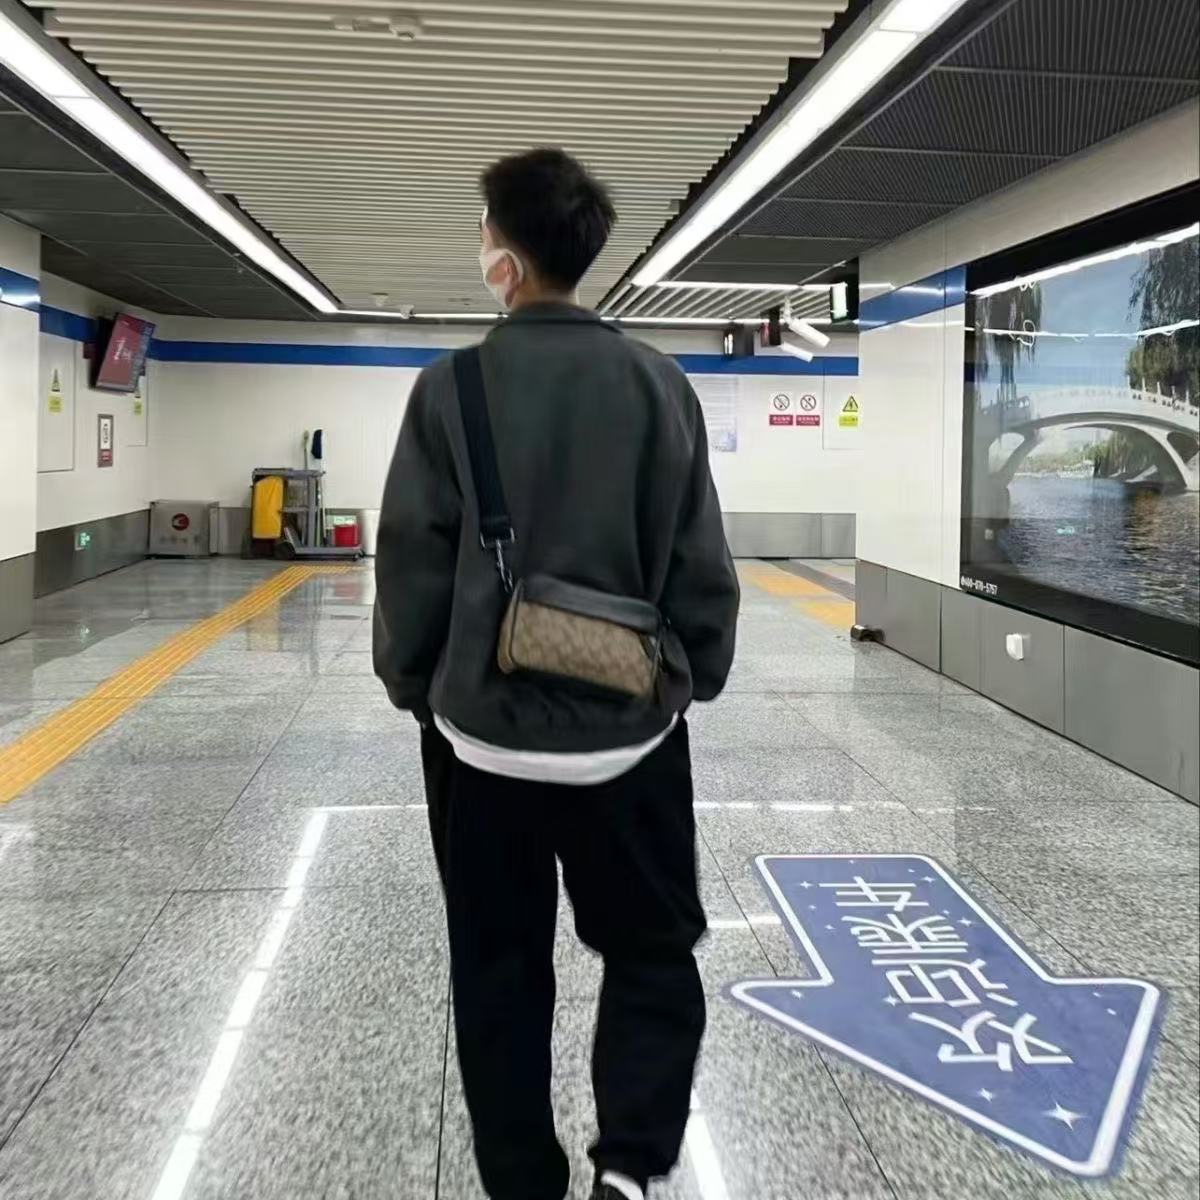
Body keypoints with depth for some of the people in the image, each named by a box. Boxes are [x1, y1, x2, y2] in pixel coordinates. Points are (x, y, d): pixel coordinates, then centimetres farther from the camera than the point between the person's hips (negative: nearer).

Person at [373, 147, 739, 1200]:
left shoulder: (451, 388, -8)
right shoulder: (658, 383, -4)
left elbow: (411, 560, -4)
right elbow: (700, 560, 0)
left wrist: (412, 683, 12)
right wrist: (700, 673, 15)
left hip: (483, 727, 0)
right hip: (630, 725, 1)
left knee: (499, 969, 15)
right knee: (654, 949, 18)